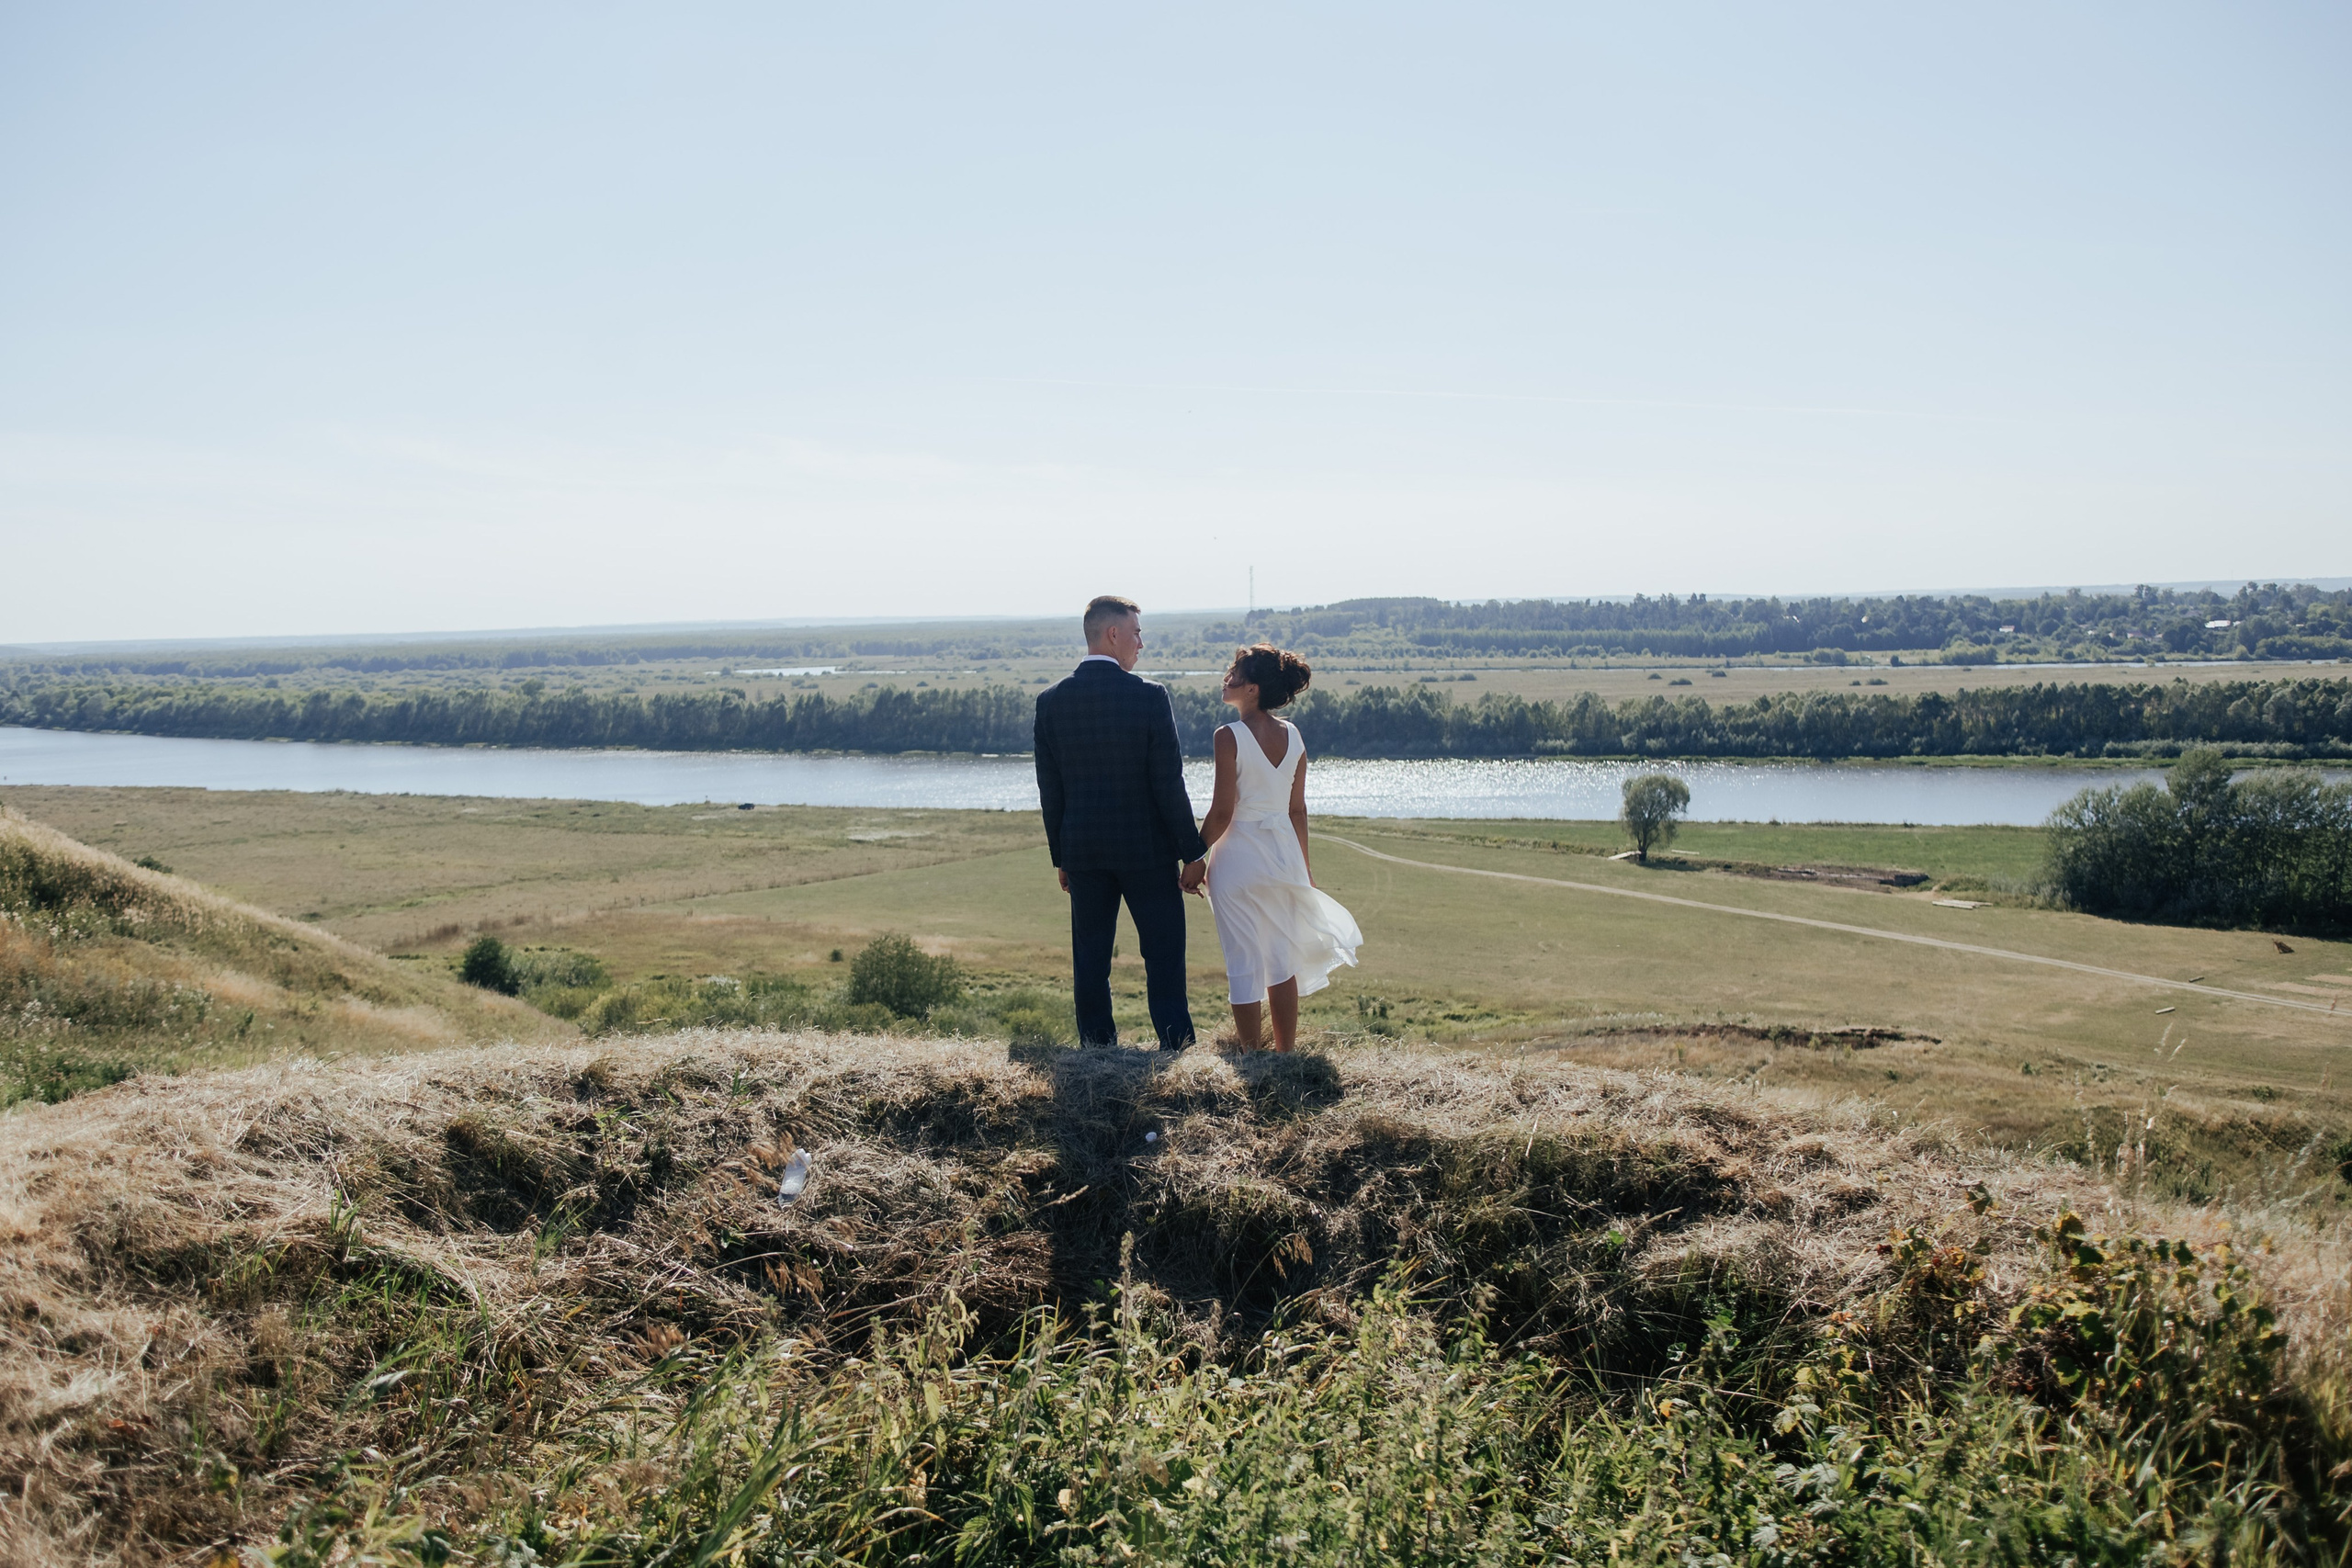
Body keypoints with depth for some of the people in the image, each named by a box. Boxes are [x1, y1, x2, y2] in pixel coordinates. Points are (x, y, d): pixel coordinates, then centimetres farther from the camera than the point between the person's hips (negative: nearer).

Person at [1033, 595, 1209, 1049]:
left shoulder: (1050, 701, 0)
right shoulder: (1149, 696, -11)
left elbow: (1049, 790, 4)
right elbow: (1169, 783, -11)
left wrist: (1061, 857, 13)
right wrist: (1193, 853, -4)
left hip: (1083, 850, 3)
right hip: (1146, 849, -3)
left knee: (1090, 961, 9)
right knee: (1164, 956, 5)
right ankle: (1175, 1048, 4)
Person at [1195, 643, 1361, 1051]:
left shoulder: (1230, 737, -15)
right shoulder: (1292, 735, 2)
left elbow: (1222, 813, -15)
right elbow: (1298, 809, 7)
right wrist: (1304, 865, 17)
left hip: (1238, 857, -5)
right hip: (1283, 852, 5)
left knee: (1244, 963, 3)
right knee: (1282, 960, 13)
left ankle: (1250, 1054, 8)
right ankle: (1286, 1053, 20)